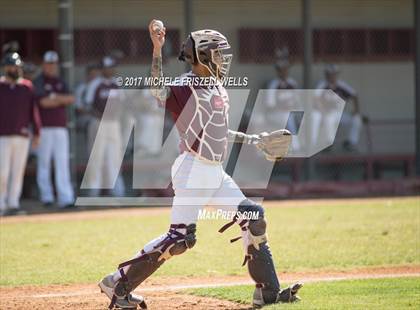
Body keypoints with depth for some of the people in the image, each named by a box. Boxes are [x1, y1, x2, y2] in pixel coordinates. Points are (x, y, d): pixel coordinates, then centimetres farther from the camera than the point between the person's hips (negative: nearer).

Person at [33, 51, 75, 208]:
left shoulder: (60, 82, 16)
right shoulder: (38, 82, -2)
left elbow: (71, 99, 3)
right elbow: (44, 102, -15)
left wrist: (55, 97, -11)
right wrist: (63, 99, -2)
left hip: (61, 127, 4)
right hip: (44, 128, -4)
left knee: (63, 162, -4)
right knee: (44, 161, 1)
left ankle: (65, 198, -9)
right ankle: (46, 196, 9)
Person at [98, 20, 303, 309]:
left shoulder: (218, 89, 15)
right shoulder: (183, 88, -11)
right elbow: (158, 90, -33)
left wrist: (250, 139, 25)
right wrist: (157, 50, -41)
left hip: (217, 173, 9)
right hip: (193, 170, -9)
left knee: (253, 217, 5)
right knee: (180, 237, -13)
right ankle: (117, 283, -4)